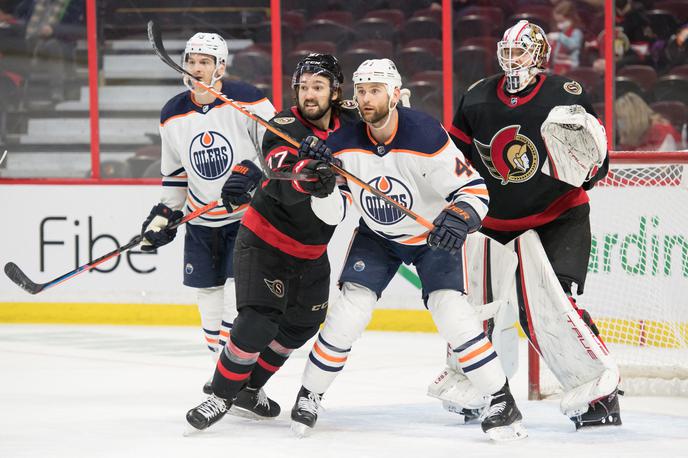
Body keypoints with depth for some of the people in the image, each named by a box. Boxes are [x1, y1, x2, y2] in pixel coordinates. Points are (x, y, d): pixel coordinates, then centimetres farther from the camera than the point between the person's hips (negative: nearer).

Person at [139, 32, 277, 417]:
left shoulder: (247, 102, -14)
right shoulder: (173, 116, 3)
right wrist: (164, 215, 8)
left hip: (248, 214, -5)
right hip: (201, 220, 5)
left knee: (239, 290, -13)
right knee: (209, 296, 6)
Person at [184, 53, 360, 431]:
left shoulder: (349, 121, -6)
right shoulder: (284, 127, -23)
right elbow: (282, 180, -43)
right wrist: (306, 177, -63)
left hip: (311, 249, 7)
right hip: (265, 239, -6)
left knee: (302, 324, 14)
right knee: (258, 321, -18)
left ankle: (249, 386, 32)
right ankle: (222, 395, -4)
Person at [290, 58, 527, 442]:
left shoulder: (428, 136, -29)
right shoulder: (344, 143, -19)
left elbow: (474, 189, -25)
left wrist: (460, 219, -45)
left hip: (434, 234, -3)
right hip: (377, 237, 3)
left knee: (449, 308, -19)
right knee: (350, 307, -12)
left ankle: (503, 401, -10)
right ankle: (309, 396, 5)